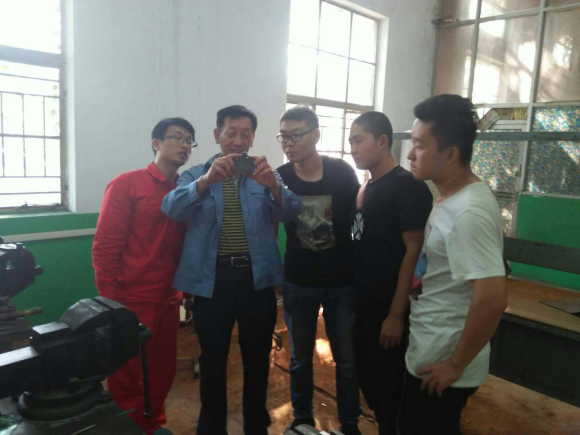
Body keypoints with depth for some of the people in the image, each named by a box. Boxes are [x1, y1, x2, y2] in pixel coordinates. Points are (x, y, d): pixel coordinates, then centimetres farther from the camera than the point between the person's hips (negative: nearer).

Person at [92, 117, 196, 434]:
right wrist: (109, 303, -11)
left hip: (168, 301, 6)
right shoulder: (126, 184, -8)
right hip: (131, 302, -5)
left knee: (163, 372, 17)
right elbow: (104, 247, -10)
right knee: (126, 379, 9)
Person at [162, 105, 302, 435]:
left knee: (258, 358, 15)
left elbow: (291, 213, -11)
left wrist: (274, 186, -32)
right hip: (212, 279, -1)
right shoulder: (197, 174, 3)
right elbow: (172, 209, -16)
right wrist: (206, 180, -34)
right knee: (213, 360, 13)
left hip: (257, 278, 1)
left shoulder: (265, 175, 5)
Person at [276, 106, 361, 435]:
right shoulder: (280, 177, -7)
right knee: (300, 359, 16)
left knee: (347, 359, 12)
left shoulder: (343, 172, -9)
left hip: (342, 281, 0)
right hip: (298, 282, 1)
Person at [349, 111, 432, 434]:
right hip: (365, 305, 7)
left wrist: (396, 313, -19)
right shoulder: (366, 188, 8)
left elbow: (414, 252, -18)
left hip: (389, 309, -7)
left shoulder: (409, 187, -14)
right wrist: (354, 298, 10)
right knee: (367, 377, 18)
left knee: (388, 384, 7)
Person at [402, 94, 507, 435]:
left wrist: (456, 365, -21)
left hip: (441, 366, -9)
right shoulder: (457, 197, 4)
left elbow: (493, 299, -31)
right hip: (430, 353, 9)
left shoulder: (469, 212, -26)